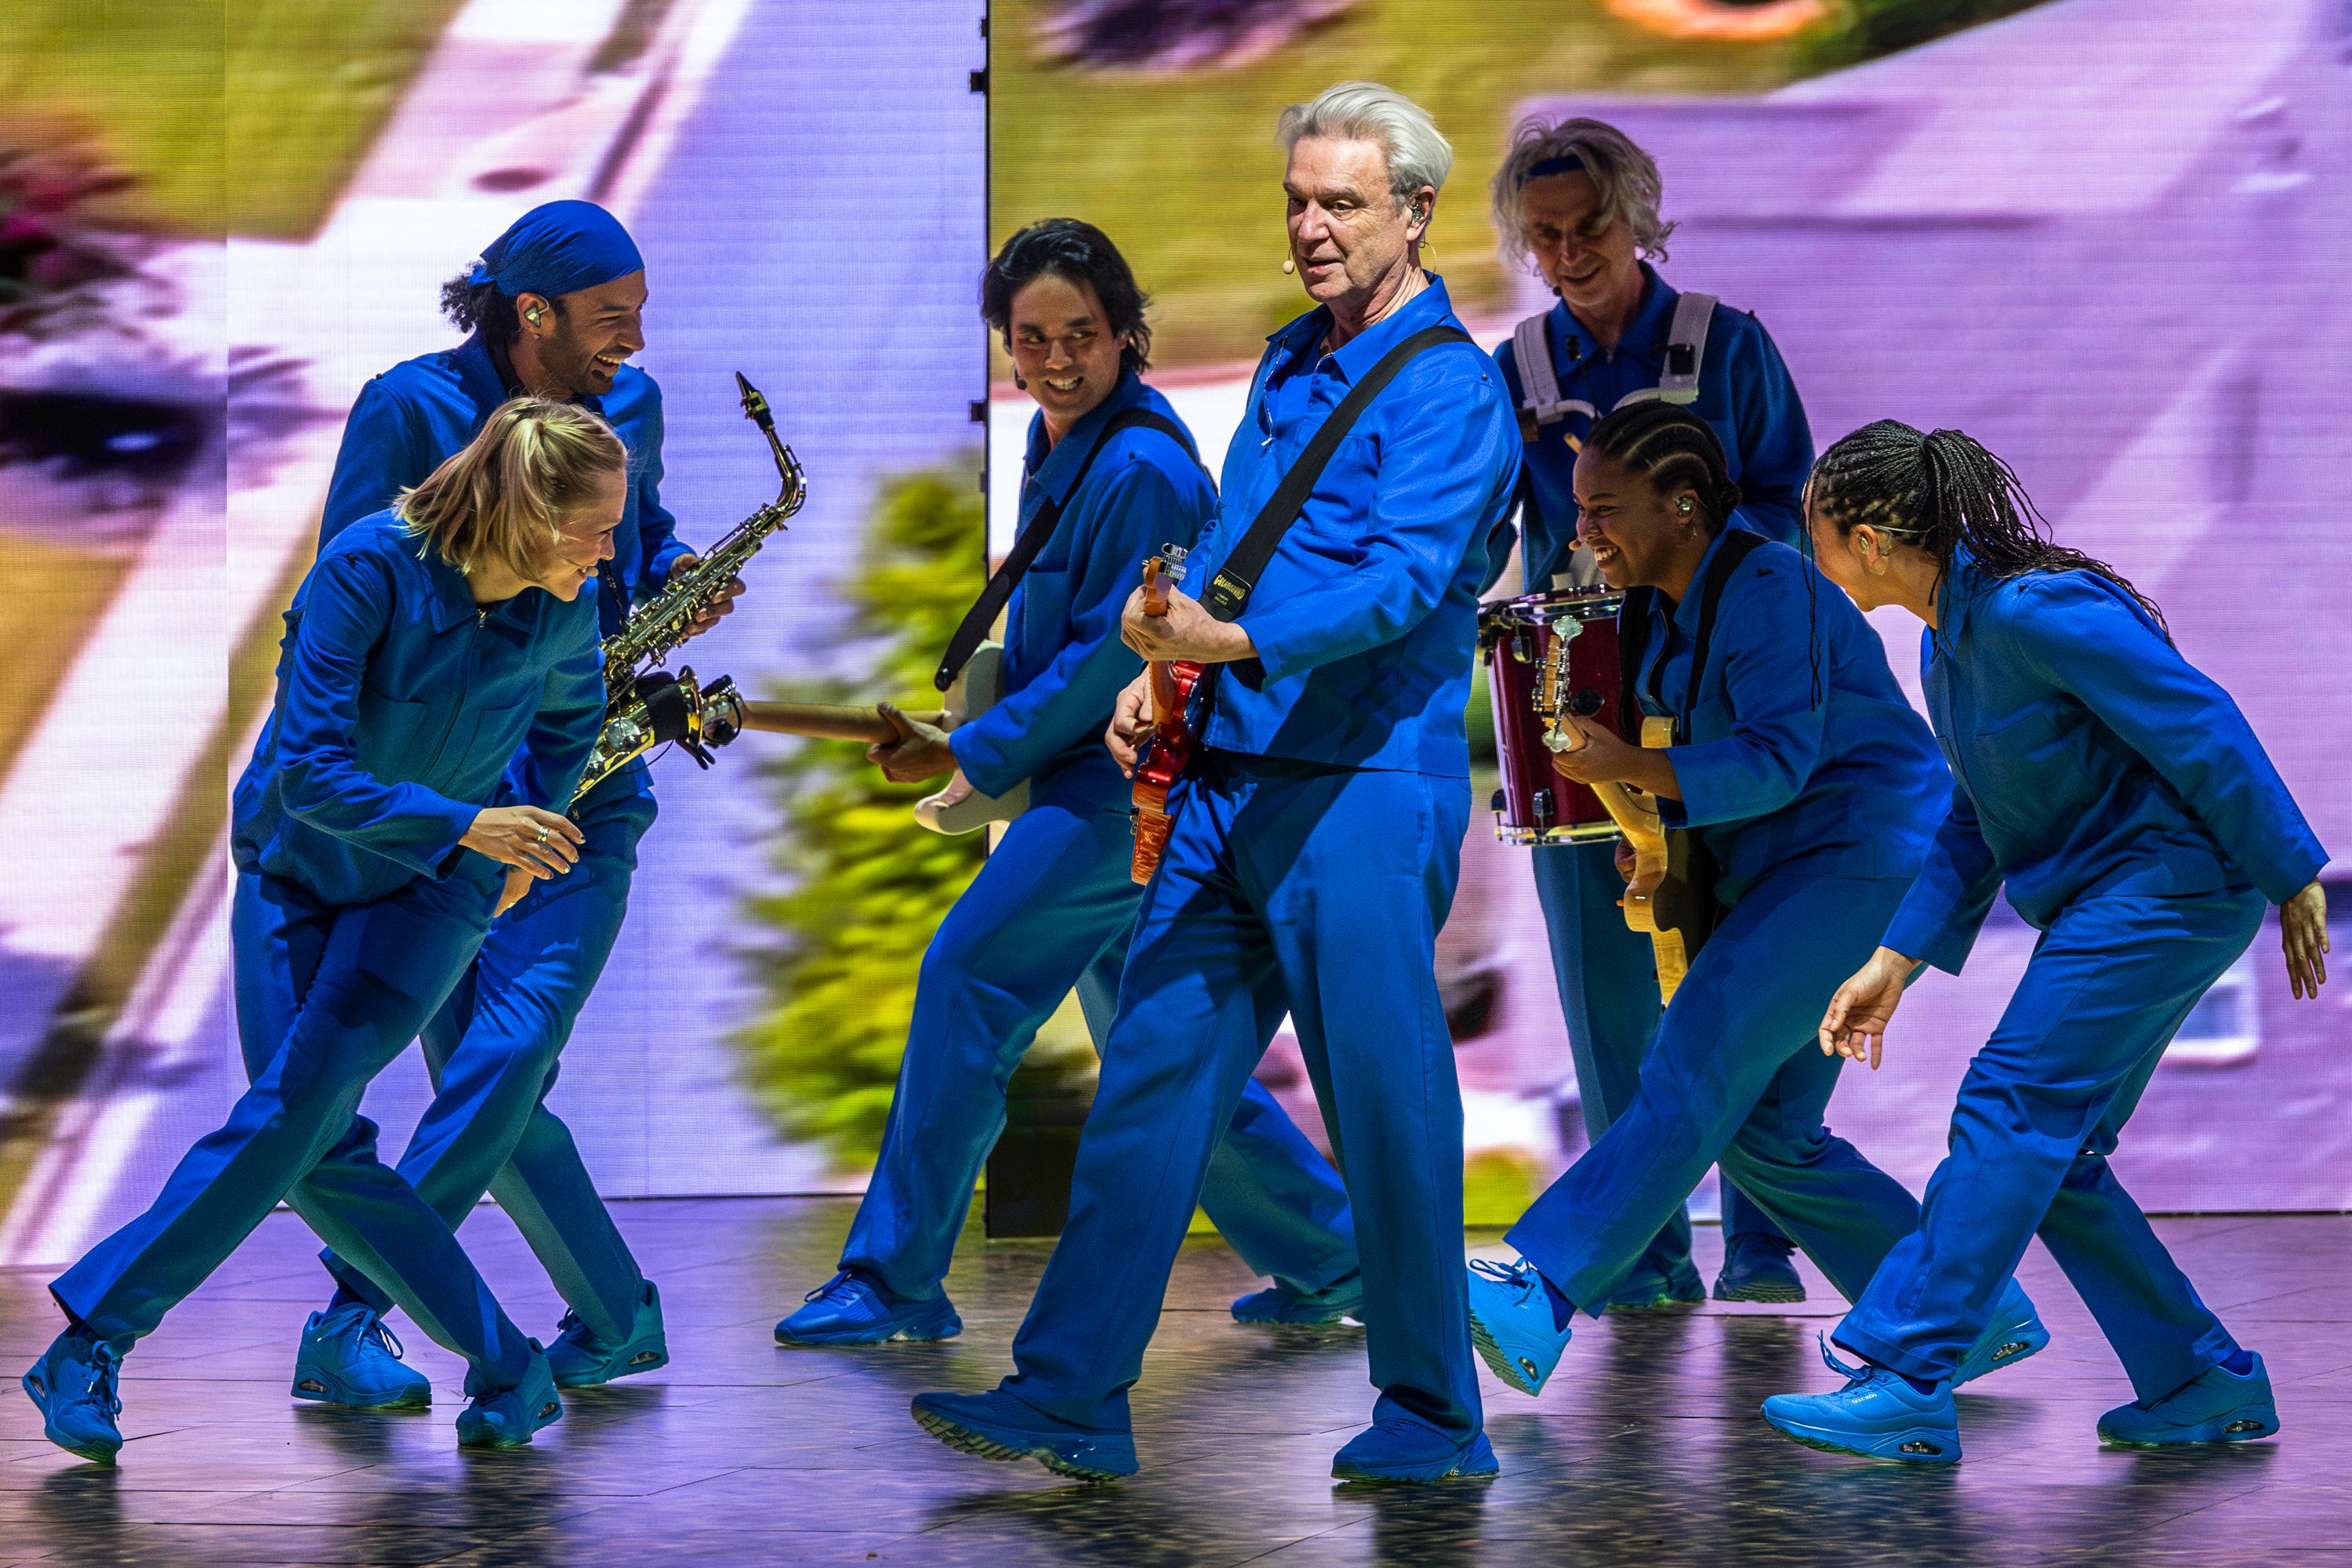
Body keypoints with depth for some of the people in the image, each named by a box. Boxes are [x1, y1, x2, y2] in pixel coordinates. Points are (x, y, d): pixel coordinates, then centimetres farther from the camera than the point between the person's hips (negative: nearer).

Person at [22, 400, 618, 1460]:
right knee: (318, 1156, -10)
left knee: (294, 1111, -18)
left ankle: (91, 1339, -13)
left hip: (433, 892, 1)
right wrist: (466, 825, -34)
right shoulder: (368, 569, -24)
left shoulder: (566, 613, -11)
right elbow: (308, 772, -27)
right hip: (296, 869, -1)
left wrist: (527, 838, 14)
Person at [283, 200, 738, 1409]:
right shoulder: (411, 409, -5)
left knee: (509, 1049, -16)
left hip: (580, 788, 2)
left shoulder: (627, 406, 8)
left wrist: (677, 579, 3)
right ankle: (617, 1322, 11)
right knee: (475, 1074, -5)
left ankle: (348, 1322, -12)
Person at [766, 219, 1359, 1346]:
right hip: (1093, 777, 10)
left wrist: (971, 754, -15)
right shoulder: (1059, 443, 11)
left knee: (966, 978, -12)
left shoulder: (1141, 470, -19)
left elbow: (1118, 653, -20)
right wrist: (983, 740, 6)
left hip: (1134, 777, -10)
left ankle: (893, 1282, -7)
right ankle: (1329, 1258, 22)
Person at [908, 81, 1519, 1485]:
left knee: (1388, 1108, -1)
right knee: (1151, 1073, 4)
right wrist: (1164, 669, 10)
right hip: (1230, 783, 8)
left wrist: (1233, 641, -36)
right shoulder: (1291, 363, 16)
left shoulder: (1447, 390, -11)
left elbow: (1402, 582, -24)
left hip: (1366, 795, -8)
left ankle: (1435, 1423, 12)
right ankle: (1073, 1401, 6)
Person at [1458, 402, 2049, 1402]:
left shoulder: (1767, 590, -17)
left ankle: (1538, 1290, -30)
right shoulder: (1657, 607, 11)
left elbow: (1779, 758, -26)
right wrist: (1661, 834, 1)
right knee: (1764, 1133, 7)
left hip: (1866, 859, -10)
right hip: (1777, 873, 10)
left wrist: (1632, 768, -36)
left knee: (1699, 1068, -21)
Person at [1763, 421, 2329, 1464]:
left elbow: (2202, 730, -20)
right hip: (2103, 905, 10)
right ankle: (2207, 1386, 15)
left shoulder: (2033, 614, -21)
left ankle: (1902, 1381, -15)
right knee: (2051, 1152, 8)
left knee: (2010, 1113, -14)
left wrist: (2292, 883, -17)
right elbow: (1976, 825, 16)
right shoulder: (1949, 642, 9)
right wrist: (1895, 964, 10)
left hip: (2167, 888, -10)